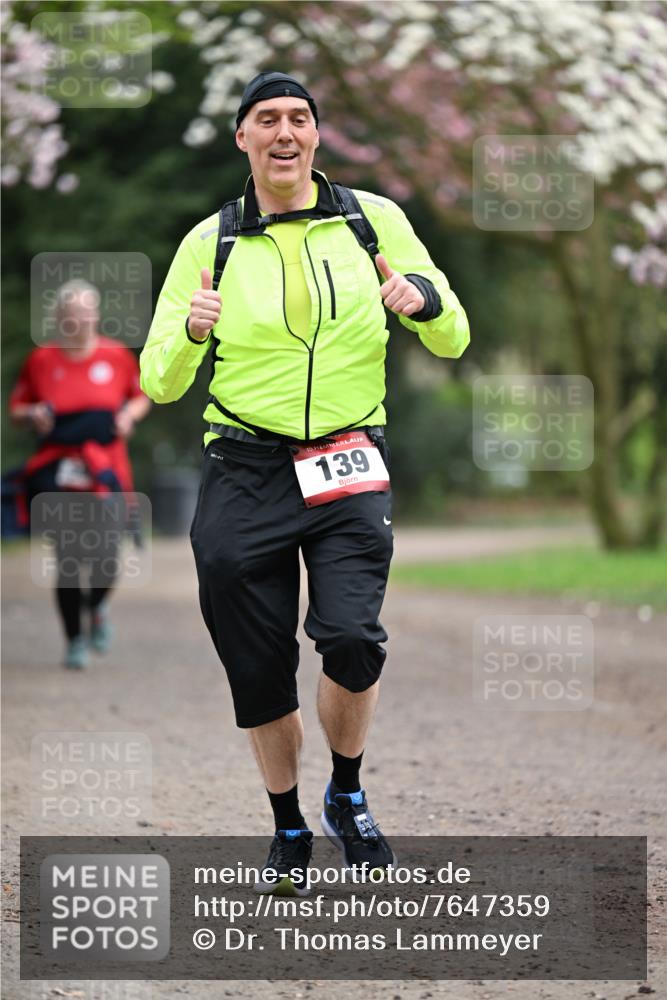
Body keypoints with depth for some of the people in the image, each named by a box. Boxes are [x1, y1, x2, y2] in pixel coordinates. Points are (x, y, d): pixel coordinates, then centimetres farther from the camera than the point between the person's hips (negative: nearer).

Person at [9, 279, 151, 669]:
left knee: (105, 555, -11)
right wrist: (33, 415, -6)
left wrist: (130, 414, 0)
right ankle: (75, 641, 14)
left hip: (106, 470, 0)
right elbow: (17, 408, 15)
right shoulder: (41, 360, 4)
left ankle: (99, 607, 23)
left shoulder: (117, 356, 5)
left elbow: (142, 396, 19)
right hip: (58, 473, 0)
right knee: (67, 559, -2)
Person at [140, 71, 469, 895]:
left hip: (347, 470, -1)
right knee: (259, 671, 2)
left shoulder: (375, 220, 5)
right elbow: (160, 383, 6)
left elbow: (453, 342, 9)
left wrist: (425, 299, -13)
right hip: (244, 475, 1)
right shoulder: (209, 243, 5)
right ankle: (288, 831, 23)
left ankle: (347, 797, 8)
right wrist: (189, 332, -16)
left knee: (351, 638, -19)